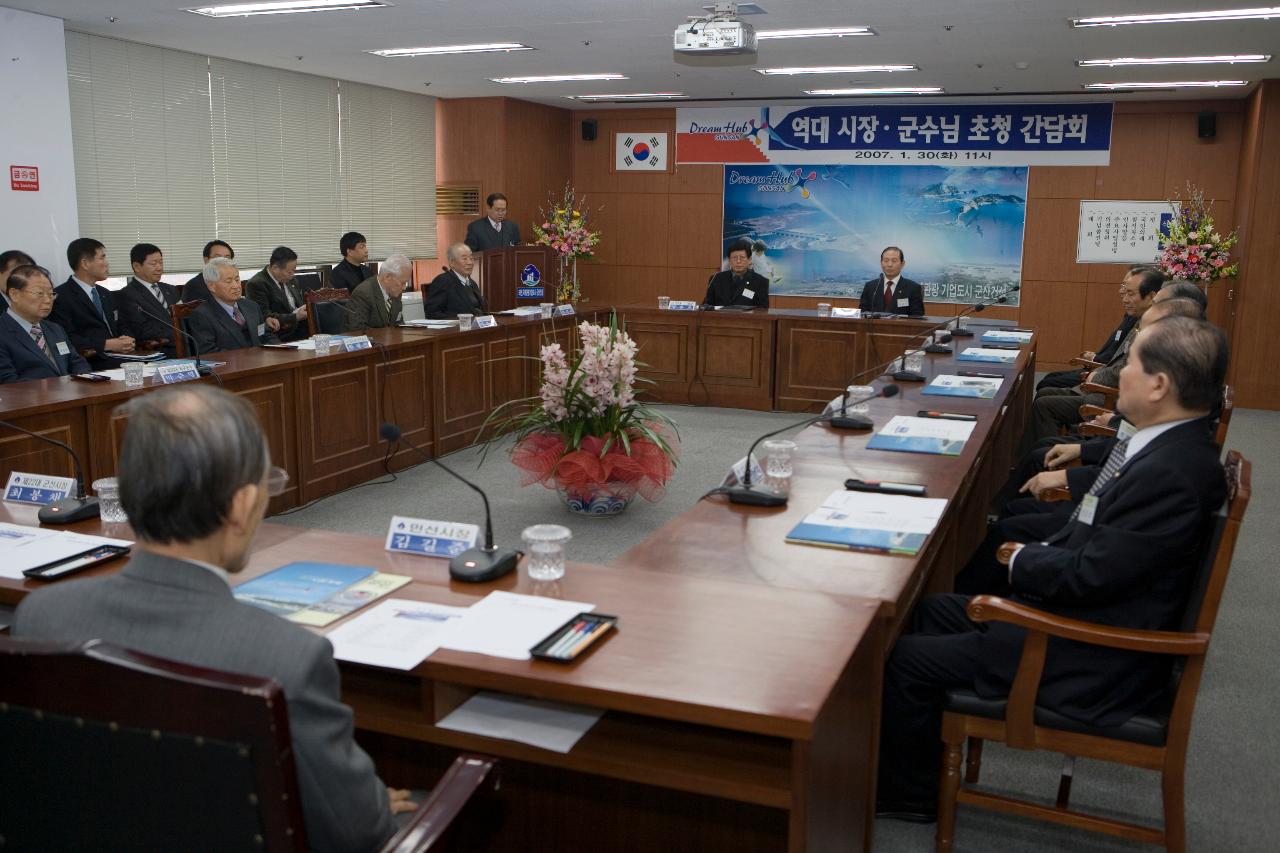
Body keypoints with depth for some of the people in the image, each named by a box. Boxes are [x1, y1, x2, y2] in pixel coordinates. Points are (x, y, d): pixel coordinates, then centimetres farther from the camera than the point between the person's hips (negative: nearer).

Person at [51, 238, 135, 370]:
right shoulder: (61, 297, -4)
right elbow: (66, 339, -13)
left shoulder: (107, 295, 24)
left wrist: (127, 341, 0)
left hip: (119, 358, 7)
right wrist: (107, 344, -17)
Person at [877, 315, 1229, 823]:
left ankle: (910, 795, 15)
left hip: (1094, 661, -10)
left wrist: (1022, 562, -8)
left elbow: (1090, 575, -25)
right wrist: (1039, 555, 0)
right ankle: (911, 765, 27)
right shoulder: (1174, 446, 3)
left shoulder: (1172, 472, -29)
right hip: (1084, 612, 11)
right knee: (931, 611, 16)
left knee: (905, 658, -9)